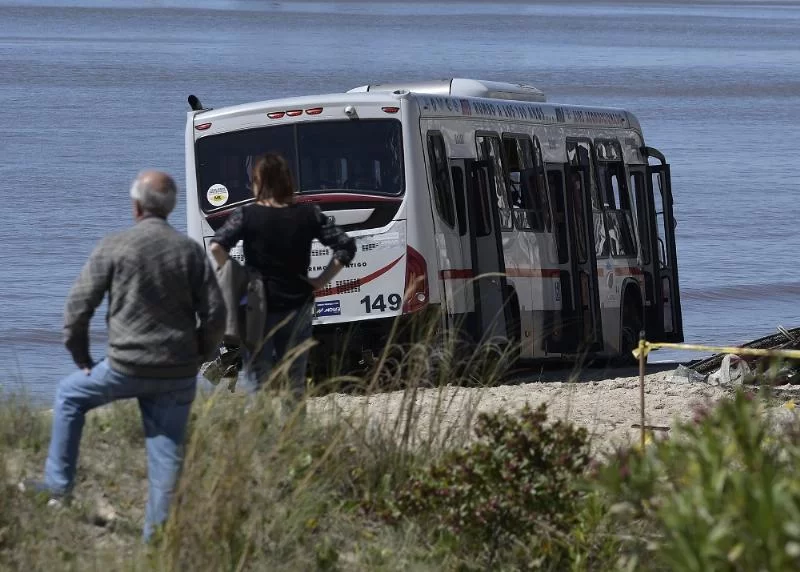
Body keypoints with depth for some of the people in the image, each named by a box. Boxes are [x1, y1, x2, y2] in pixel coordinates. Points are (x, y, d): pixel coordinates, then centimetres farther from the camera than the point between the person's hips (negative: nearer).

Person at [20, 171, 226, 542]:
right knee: (166, 454, 9)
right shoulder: (191, 251, 2)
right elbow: (214, 313, 2)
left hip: (128, 367, -2)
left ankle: (59, 484, 22)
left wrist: (80, 355, 9)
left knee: (70, 394, 23)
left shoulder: (114, 248, -6)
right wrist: (199, 356, 16)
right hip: (179, 373, 2)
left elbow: (79, 303, -4)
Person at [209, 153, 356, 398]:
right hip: (297, 307, 3)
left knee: (257, 386, 3)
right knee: (295, 384, 14)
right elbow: (346, 246, -2)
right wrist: (321, 281, 2)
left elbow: (217, 246, -24)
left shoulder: (246, 215, -10)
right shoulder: (308, 214, -1)